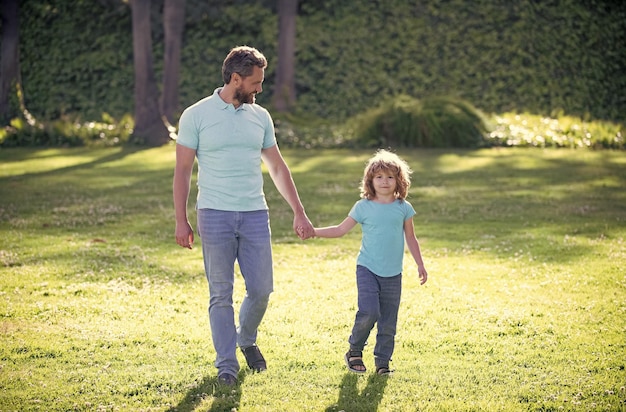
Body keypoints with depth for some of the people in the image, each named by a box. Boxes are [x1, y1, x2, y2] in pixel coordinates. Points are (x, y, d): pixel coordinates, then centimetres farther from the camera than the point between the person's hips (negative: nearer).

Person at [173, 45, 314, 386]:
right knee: (221, 294, 1)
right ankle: (226, 364, 11)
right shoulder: (196, 116, -3)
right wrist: (181, 221, -5)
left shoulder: (260, 117, 9)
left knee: (261, 289, 2)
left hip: (255, 214, 3)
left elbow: (277, 167, 15)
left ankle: (247, 339, 30)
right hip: (215, 215, -3)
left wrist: (299, 213, 11)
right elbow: (182, 171, 0)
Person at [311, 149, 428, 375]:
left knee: (388, 320, 3)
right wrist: (313, 231, -6)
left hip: (393, 273, 2)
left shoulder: (403, 208, 4)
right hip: (368, 269, -2)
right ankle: (354, 350, 5)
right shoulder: (363, 207, 0)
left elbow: (410, 238, 13)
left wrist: (420, 264, 12)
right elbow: (341, 229, 3)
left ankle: (382, 361, 14)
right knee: (369, 312, -17)